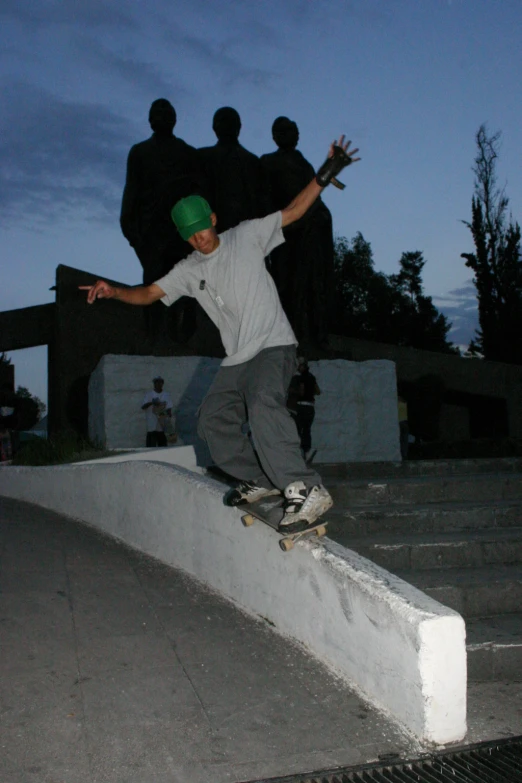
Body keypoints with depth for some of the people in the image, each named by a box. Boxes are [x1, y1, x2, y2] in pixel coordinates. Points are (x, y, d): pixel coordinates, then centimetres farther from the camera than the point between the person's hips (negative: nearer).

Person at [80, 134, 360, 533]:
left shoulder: (247, 236, 2)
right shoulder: (189, 270, 13)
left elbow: (292, 212, -1)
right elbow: (148, 293, 10)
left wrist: (325, 174, -10)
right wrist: (113, 291, -8)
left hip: (274, 346, -7)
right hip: (236, 359, 7)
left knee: (263, 405, -31)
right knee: (213, 420, 5)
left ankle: (306, 490, -35)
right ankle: (262, 479, 19)